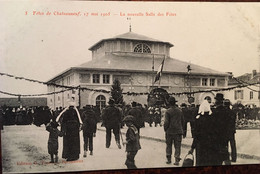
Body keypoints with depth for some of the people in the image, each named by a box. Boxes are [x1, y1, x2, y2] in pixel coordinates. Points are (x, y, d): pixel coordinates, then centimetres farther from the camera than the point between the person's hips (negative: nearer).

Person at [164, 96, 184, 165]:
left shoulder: (168, 111, -10)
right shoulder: (179, 111, 3)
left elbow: (166, 122, -12)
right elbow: (182, 121, 10)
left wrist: (165, 129, 1)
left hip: (170, 131, -3)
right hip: (178, 131, 3)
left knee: (169, 145, 12)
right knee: (177, 146, 5)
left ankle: (169, 159, 16)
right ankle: (177, 160, 1)